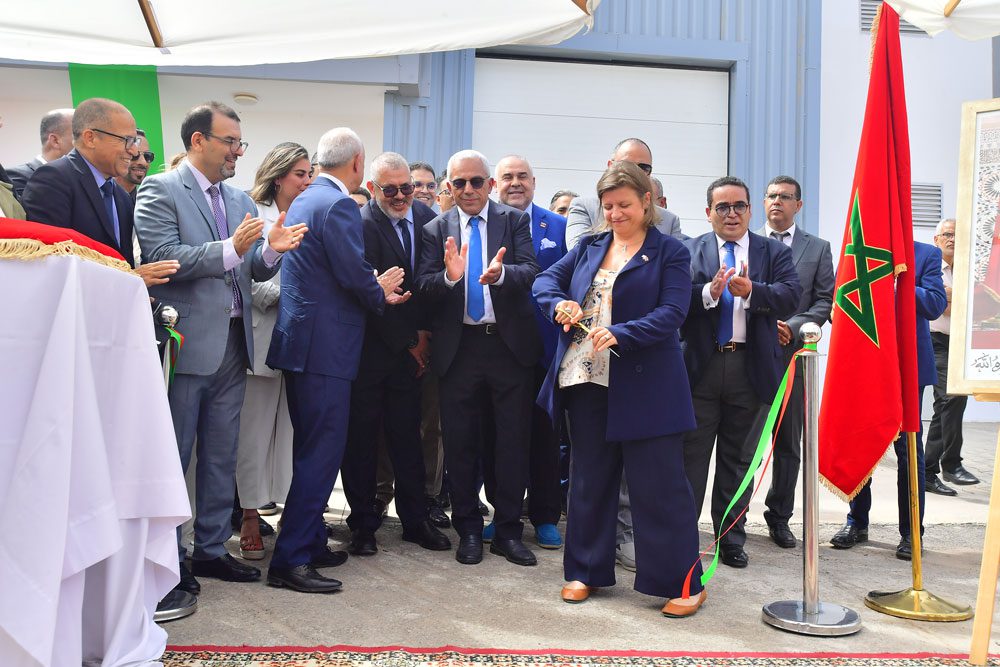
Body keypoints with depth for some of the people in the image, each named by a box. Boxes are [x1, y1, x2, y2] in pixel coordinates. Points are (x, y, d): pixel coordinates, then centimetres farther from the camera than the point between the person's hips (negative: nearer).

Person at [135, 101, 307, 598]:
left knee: (222, 455, 14)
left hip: (232, 342, 7)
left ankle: (211, 549, 26)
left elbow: (253, 271, 11)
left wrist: (271, 249, -10)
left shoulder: (241, 201, 14)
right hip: (186, 343, -7)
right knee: (173, 455, 5)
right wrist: (230, 249, -24)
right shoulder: (160, 190, -5)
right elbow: (161, 257, -18)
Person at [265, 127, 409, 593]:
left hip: (301, 340, 10)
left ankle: (310, 544, 27)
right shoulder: (338, 205, -14)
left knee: (312, 449, 17)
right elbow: (356, 275, -19)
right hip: (324, 345, -10)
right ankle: (290, 560, -1)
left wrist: (375, 288, 12)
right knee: (321, 452, -5)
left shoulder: (305, 200, 16)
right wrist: (381, 294, 1)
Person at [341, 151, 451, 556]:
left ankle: (415, 519, 21)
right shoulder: (361, 224, -13)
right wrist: (409, 341, -9)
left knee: (407, 434, 11)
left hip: (411, 349, 5)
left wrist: (424, 333, -1)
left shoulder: (426, 218, 5)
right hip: (369, 350, -4)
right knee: (361, 437, 5)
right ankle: (363, 523, 17)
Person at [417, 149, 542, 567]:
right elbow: (424, 288, -5)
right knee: (460, 442, 8)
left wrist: (500, 273, -34)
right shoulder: (436, 230, 5)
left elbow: (529, 271, -12)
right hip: (458, 348, 1)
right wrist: (449, 276, -26)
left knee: (513, 440, 5)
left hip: (509, 344, -1)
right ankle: (468, 530, 23)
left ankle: (508, 532, 19)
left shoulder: (515, 222, 2)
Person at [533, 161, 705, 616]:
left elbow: (672, 312, -13)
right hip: (586, 382, 5)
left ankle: (684, 582, 12)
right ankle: (587, 571, 27)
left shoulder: (670, 252, -1)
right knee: (589, 478, 13)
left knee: (658, 483, -1)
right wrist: (559, 303, -12)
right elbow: (546, 279, 11)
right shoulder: (589, 247, 15)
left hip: (644, 387, -5)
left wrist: (619, 334, -27)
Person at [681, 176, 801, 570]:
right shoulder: (688, 251, 5)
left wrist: (751, 292, -24)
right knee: (691, 455, 4)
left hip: (751, 370, 1)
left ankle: (731, 537, 24)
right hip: (700, 366, -1)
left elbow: (791, 297, -8)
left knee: (738, 458, 12)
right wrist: (709, 292, -25)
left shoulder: (775, 253, 7)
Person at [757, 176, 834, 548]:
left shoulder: (818, 248, 9)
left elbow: (825, 301, 4)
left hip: (792, 353, 1)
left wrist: (792, 327, -11)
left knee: (788, 442, 6)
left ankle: (779, 517, 18)